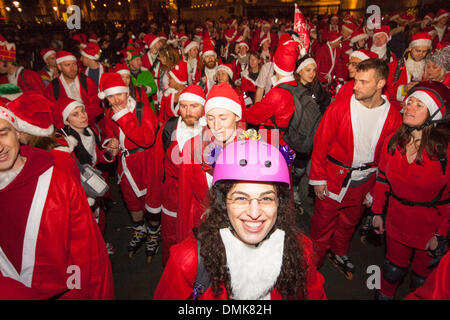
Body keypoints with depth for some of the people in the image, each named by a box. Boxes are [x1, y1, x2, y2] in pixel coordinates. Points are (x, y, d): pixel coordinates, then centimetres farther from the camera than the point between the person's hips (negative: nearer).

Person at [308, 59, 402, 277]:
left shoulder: (392, 116, -5)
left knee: (349, 222, 22)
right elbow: (320, 144, -8)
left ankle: (339, 253, 49)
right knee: (323, 223, 9)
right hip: (333, 178, -2)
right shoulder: (339, 107, -12)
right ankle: (314, 261, 33)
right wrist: (318, 178, -9)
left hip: (364, 183, 3)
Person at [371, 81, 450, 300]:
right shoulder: (393, 142, -6)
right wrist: (378, 212, 7)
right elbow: (383, 178, 4)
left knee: (422, 278, 18)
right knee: (394, 269, 20)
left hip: (431, 225, -3)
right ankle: (385, 295, 48)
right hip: (397, 220, 3)